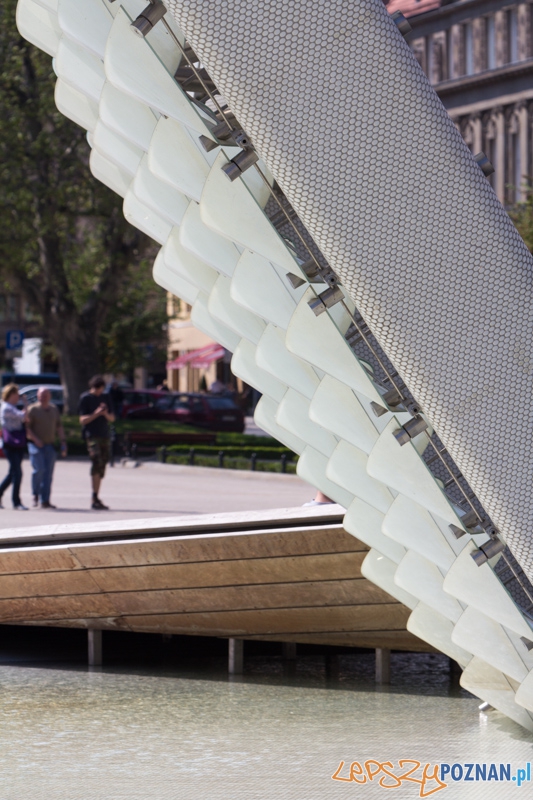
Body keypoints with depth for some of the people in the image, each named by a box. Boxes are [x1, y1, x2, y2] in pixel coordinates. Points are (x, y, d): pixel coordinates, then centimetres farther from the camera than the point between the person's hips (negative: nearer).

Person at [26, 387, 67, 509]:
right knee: (39, 469, -17)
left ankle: (45, 500, 4)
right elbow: (27, 427, -7)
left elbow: (59, 427, 19)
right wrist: (35, 439, -19)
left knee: (48, 473, 0)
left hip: (50, 445, 5)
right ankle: (35, 494, 6)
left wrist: (63, 442, 9)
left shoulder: (54, 409, 14)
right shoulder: (32, 410, -3)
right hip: (36, 444, -5)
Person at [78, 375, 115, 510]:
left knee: (101, 467, 5)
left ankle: (96, 500, 10)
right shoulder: (85, 398, 0)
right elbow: (83, 420, -5)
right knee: (96, 461, -20)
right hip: (92, 435, -6)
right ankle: (95, 499, -23)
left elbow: (112, 418, 17)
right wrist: (96, 414, -18)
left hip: (104, 435, 6)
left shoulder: (105, 398, 18)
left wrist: (106, 414, -5)